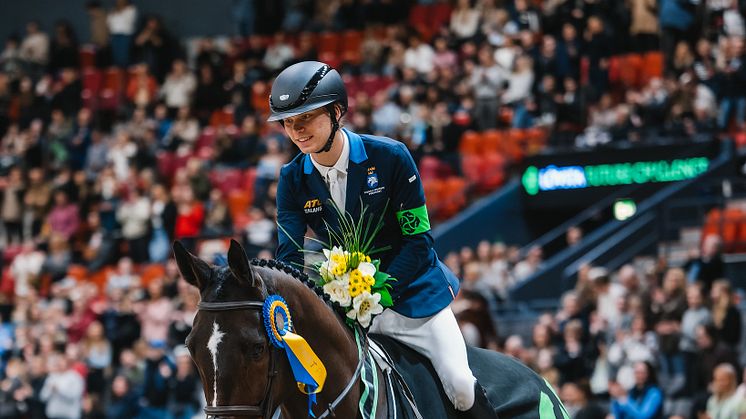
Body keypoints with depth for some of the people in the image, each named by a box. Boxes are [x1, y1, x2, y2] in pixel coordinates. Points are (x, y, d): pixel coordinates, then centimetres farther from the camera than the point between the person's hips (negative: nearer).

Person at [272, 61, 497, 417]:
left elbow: (418, 239, -15)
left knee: (461, 388, -13)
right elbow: (289, 255, -12)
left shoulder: (390, 157, -16)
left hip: (410, 293, -3)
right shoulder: (293, 180, -6)